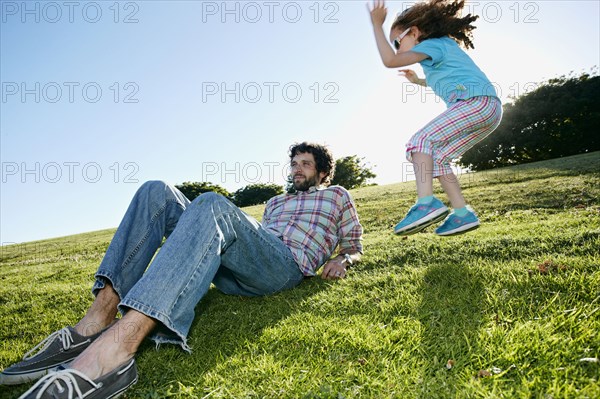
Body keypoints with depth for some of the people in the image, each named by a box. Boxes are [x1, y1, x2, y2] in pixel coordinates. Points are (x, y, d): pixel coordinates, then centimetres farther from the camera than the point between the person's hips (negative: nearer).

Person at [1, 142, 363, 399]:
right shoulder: (276, 202, 40)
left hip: (286, 266, -6)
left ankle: (116, 346, -51)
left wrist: (341, 260, 3)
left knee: (212, 204, -35)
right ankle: (98, 320, -24)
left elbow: (355, 245, 23)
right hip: (232, 273, 6)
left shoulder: (337, 196, 27)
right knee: (157, 192, -10)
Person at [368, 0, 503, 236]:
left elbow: (389, 60, -9)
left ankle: (427, 203, -30)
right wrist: (417, 81, 43)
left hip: (478, 102, -10)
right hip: (489, 109, 10)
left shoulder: (432, 45, 1)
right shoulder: (444, 45, 29)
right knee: (436, 158, 8)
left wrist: (377, 25, 1)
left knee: (421, 141, -17)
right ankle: (462, 213, 3)